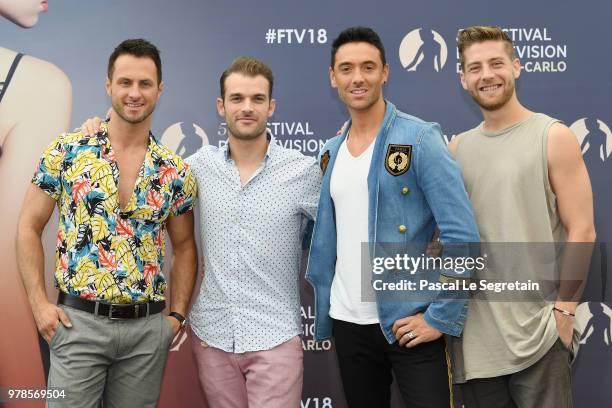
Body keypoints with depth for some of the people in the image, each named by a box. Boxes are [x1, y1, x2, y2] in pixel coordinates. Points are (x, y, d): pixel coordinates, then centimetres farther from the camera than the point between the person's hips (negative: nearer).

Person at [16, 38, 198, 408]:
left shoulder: (176, 172, 3)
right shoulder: (67, 151, -3)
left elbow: (184, 245, 12)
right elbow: (29, 228, 2)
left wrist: (178, 314, 3)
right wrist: (39, 303, -5)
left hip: (148, 328, 2)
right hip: (79, 321, -2)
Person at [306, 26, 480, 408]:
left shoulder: (419, 138, -9)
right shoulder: (331, 152, 9)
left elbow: (462, 234, -14)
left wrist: (442, 317, -15)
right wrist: (323, 312, 11)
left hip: (409, 323, -5)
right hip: (348, 323, 6)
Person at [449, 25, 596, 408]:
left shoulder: (553, 137, -4)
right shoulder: (458, 147, 9)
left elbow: (582, 230, -8)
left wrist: (563, 309, -12)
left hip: (537, 331, -4)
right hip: (475, 332, 4)